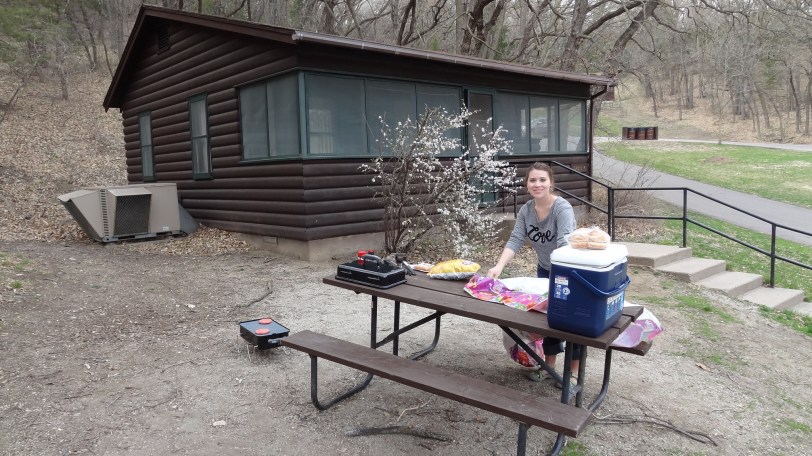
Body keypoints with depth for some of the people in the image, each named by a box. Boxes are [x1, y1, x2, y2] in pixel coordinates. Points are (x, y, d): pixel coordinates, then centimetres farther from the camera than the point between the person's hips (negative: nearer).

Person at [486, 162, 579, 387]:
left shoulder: (562, 208, -27)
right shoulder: (525, 210, -9)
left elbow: (564, 244, -39)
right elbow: (515, 241, -18)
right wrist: (499, 267, -33)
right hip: (545, 271, 6)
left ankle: (574, 372, 17)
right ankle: (549, 366, 29)